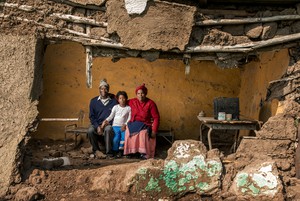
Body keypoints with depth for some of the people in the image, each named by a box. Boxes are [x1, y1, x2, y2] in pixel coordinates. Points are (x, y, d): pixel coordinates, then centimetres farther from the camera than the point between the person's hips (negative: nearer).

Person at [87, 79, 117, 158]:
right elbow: (91, 116, 5)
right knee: (90, 130, -30)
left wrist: (107, 124, -13)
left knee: (108, 129, -36)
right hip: (97, 124, 2)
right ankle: (96, 150, -7)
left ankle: (108, 152, -25)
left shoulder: (113, 101, 4)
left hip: (109, 124, -2)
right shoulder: (93, 101, 8)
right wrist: (97, 127, -11)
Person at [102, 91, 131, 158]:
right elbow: (111, 116, 4)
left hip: (123, 126, 1)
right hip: (116, 125, 0)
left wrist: (125, 125, -9)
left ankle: (120, 150, -6)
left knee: (124, 137, -21)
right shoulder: (115, 107, 7)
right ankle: (115, 151, -4)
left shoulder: (128, 108, 6)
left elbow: (129, 118, 3)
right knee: (116, 137, -20)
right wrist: (106, 121, -12)